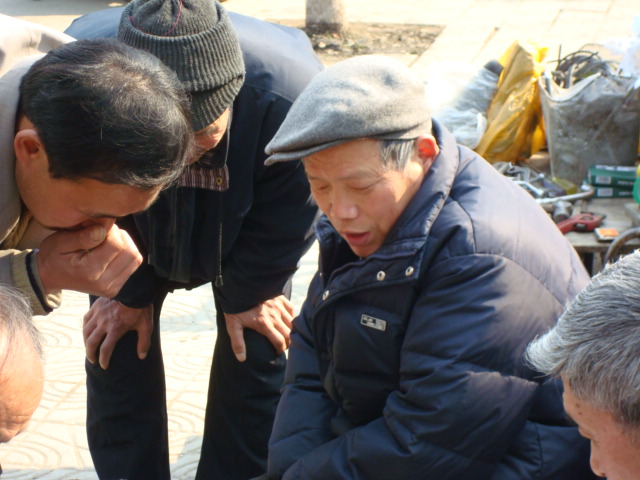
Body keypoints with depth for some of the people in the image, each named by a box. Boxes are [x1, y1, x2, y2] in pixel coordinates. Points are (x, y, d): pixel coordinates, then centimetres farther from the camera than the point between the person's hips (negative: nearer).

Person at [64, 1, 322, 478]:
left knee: (255, 354, -2)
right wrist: (130, 291, -9)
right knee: (116, 353, -2)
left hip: (244, 233, 0)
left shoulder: (290, 97, -43)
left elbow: (287, 220, -21)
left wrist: (248, 292, -8)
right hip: (134, 229, 1)